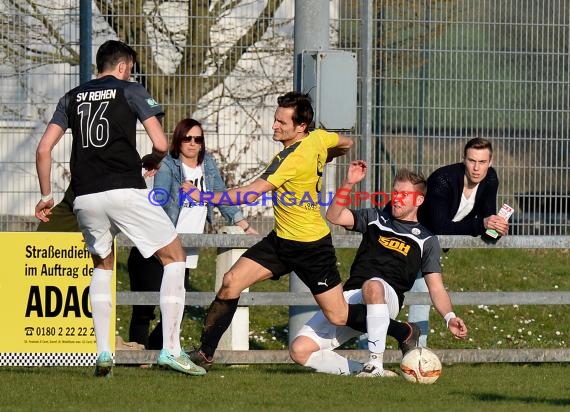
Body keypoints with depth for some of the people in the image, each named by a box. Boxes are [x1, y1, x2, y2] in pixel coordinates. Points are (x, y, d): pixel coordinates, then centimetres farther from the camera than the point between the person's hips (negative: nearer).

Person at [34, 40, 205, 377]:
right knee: (174, 256, 9)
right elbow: (161, 144, -2)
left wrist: (47, 195, 20)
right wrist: (152, 161, 20)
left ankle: (103, 353, 12)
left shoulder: (72, 98, 17)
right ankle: (171, 349, -2)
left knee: (103, 266, 26)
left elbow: (43, 149, 11)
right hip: (125, 191, -4)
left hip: (85, 197, 4)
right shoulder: (131, 91, 6)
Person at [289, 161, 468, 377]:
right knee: (299, 349, -17)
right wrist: (349, 183, -3)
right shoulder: (375, 218, 23)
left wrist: (450, 317, -7)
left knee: (373, 286, -45)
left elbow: (436, 288, 11)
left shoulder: (426, 240, 16)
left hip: (387, 299, -4)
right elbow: (334, 217, 10)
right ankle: (361, 371, -8)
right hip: (350, 297, 4)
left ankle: (376, 365, -38)